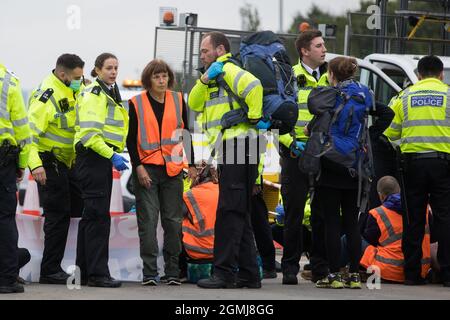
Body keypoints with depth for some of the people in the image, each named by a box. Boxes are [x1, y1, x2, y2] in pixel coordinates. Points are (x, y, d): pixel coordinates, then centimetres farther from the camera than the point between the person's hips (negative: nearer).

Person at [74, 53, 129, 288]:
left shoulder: (109, 94, 21)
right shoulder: (93, 94, -10)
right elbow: (89, 133, -21)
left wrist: (113, 155, 17)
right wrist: (112, 155, -25)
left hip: (103, 158, 10)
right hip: (93, 156, -10)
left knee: (92, 215, 12)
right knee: (98, 215, -12)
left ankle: (84, 272, 18)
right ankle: (97, 273, -14)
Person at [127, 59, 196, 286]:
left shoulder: (178, 100, 8)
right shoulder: (137, 103, 0)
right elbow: (130, 139, 1)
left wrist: (192, 164, 10)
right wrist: (138, 167, -9)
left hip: (172, 168, 2)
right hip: (146, 168, -2)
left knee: (173, 220, 3)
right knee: (148, 220, -5)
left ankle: (173, 272, 9)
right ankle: (149, 273, -4)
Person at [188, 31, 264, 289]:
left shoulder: (227, 69, -6)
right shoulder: (216, 75, 25)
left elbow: (253, 86, -25)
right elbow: (195, 104, 13)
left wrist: (254, 117, -16)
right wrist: (205, 79, -1)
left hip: (238, 143, -11)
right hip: (230, 151, 11)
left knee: (230, 212, -11)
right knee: (239, 214, 11)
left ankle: (225, 272, -12)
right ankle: (248, 274, 14)